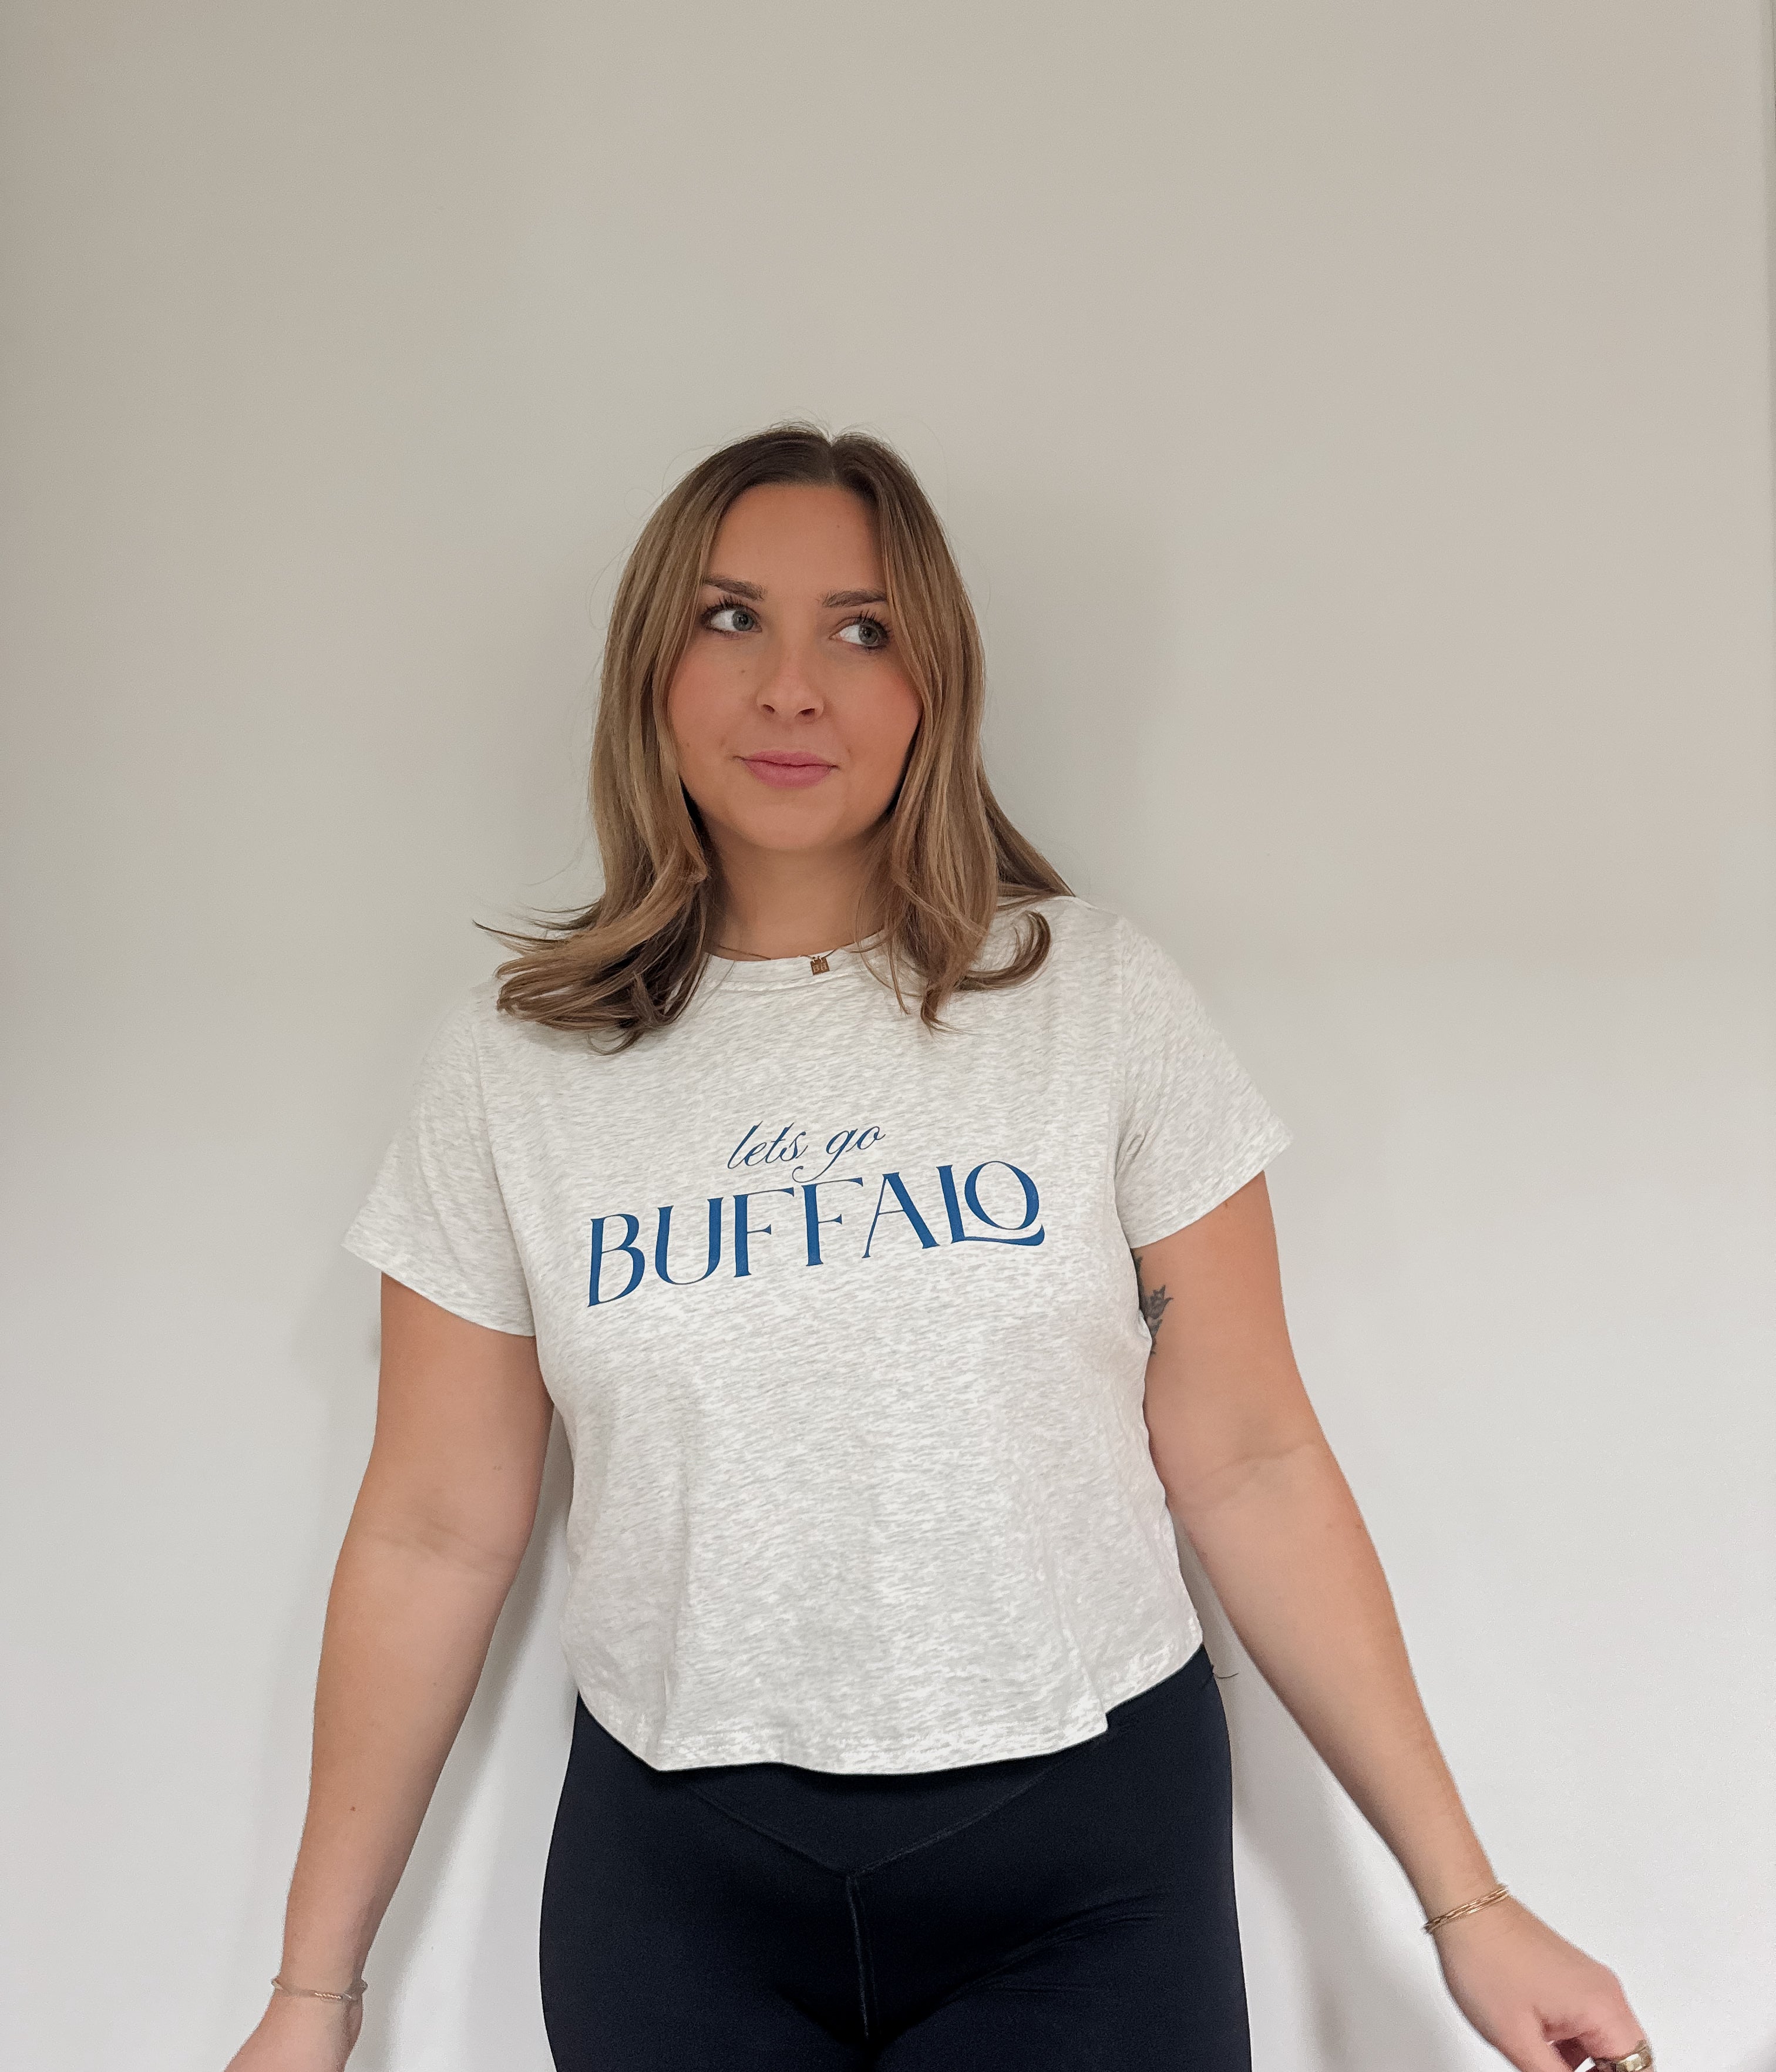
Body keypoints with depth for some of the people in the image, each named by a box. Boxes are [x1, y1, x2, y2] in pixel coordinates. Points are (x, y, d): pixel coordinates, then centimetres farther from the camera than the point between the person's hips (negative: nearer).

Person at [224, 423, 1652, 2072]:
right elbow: (433, 1536, 1)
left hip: (1084, 1850, 0)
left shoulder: (1099, 995, -5)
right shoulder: (511, 1062, -3)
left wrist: (1462, 1897, -3)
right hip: (680, 1871, 1)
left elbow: (1249, 1464, -3)